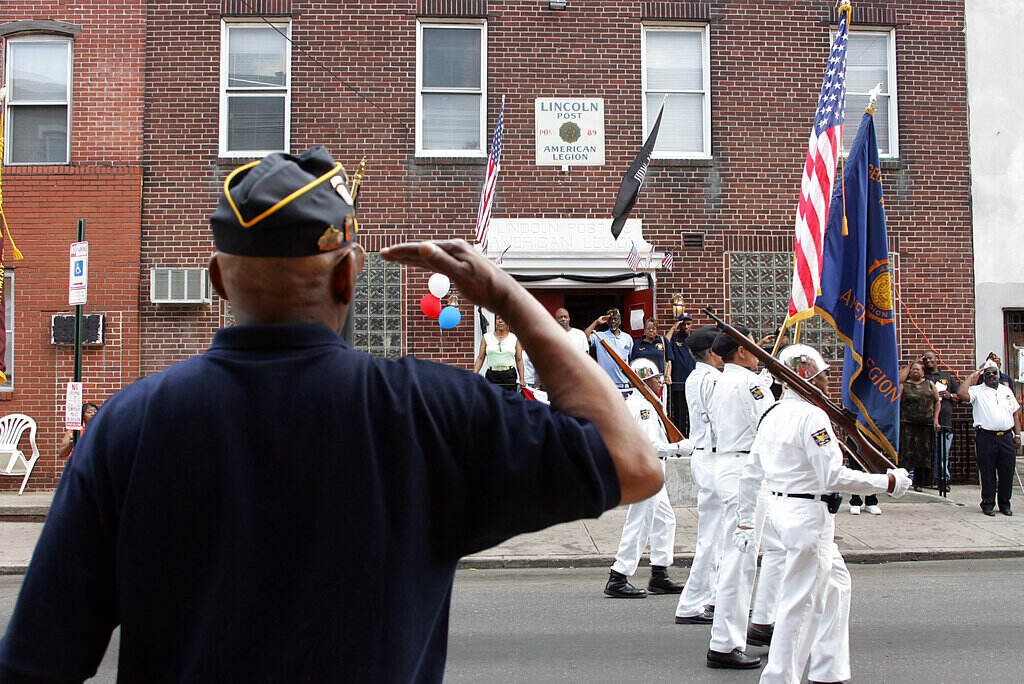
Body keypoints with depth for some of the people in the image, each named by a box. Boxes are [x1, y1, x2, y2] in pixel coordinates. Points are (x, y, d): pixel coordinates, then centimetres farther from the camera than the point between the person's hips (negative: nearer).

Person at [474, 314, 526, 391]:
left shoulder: (515, 338, 7)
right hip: (491, 376, 1)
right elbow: (480, 358, 7)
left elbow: (519, 360, 6)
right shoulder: (486, 337, 9)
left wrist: (522, 379, -2)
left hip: (510, 376, 0)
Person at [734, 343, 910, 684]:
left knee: (836, 582, 21)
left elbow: (751, 474, 12)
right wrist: (888, 483, -9)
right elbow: (834, 477, -20)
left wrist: (745, 523, 18)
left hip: (780, 509, 10)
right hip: (808, 514, -10)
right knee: (801, 600, -1)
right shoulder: (812, 416, -16)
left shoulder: (773, 415, 10)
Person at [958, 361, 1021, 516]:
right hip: (986, 437, -4)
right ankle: (988, 504, 11)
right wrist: (973, 376, -8)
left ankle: (1005, 504, 20)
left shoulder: (1006, 390, 16)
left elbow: (1015, 413, 19)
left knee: (1007, 473, 7)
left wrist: (1017, 435, 10)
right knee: (988, 473, 1)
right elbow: (961, 394, -18)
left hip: (1006, 437, 4)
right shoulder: (977, 391, 2)